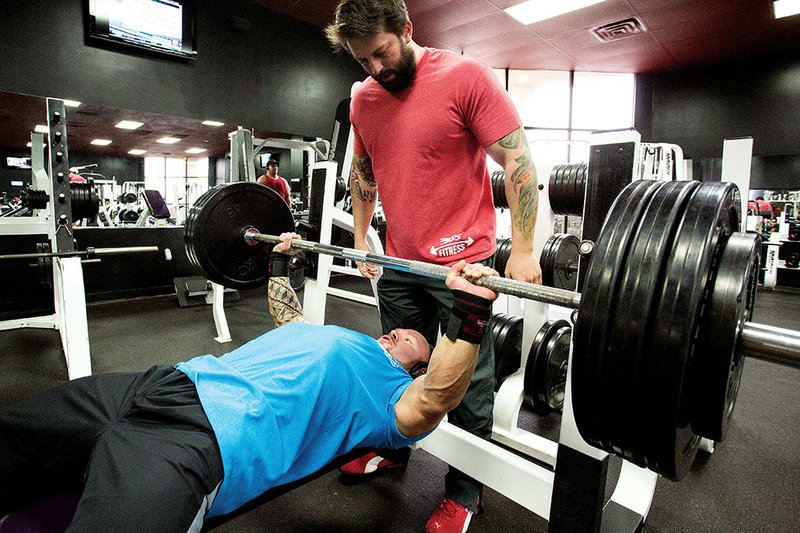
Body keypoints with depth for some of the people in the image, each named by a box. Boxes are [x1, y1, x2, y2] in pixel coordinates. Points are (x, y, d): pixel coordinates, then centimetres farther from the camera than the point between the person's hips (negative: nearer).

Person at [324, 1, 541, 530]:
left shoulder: (466, 77, -9)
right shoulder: (363, 99, 9)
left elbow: (517, 159, -11)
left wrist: (523, 249, -15)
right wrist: (360, 238, 15)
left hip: (463, 263, -5)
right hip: (399, 264, 6)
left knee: (468, 384, 5)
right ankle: (392, 448, 41)